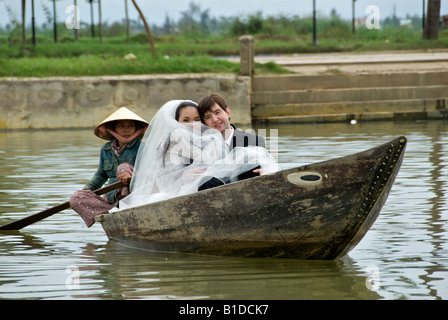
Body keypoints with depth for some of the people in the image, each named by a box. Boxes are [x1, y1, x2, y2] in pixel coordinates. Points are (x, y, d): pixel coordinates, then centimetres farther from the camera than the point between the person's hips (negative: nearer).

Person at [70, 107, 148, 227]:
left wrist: (132, 176, -39)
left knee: (123, 168, -28)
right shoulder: (106, 150, 12)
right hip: (112, 200, 5)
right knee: (76, 198, -13)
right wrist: (86, 190, 15)